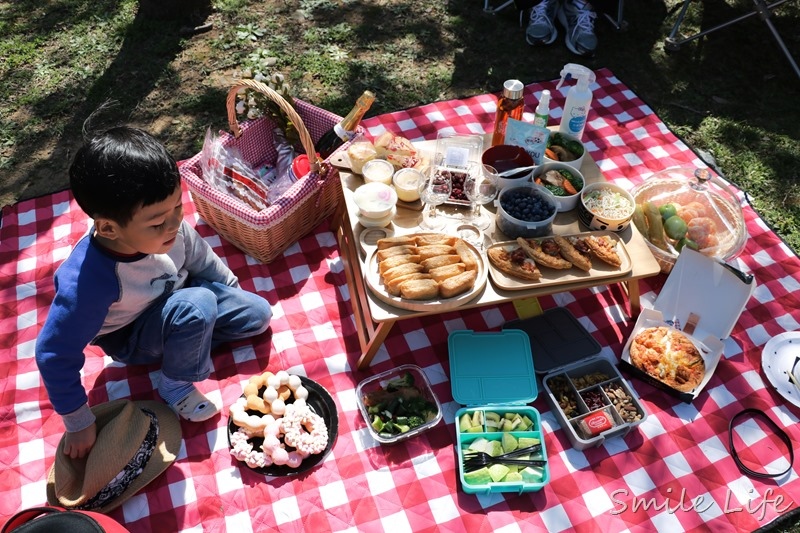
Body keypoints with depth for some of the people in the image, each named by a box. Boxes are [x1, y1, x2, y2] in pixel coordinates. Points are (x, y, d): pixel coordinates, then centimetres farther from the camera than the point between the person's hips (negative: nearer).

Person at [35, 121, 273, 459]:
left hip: (175, 298, 5)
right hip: (133, 339, -5)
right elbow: (55, 356, -28)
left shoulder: (167, 227, -27)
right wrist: (79, 425, -18)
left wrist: (234, 293, 11)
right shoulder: (88, 280, -40)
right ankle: (175, 388, -11)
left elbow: (201, 259, -4)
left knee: (258, 314, 0)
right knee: (197, 304, -34)